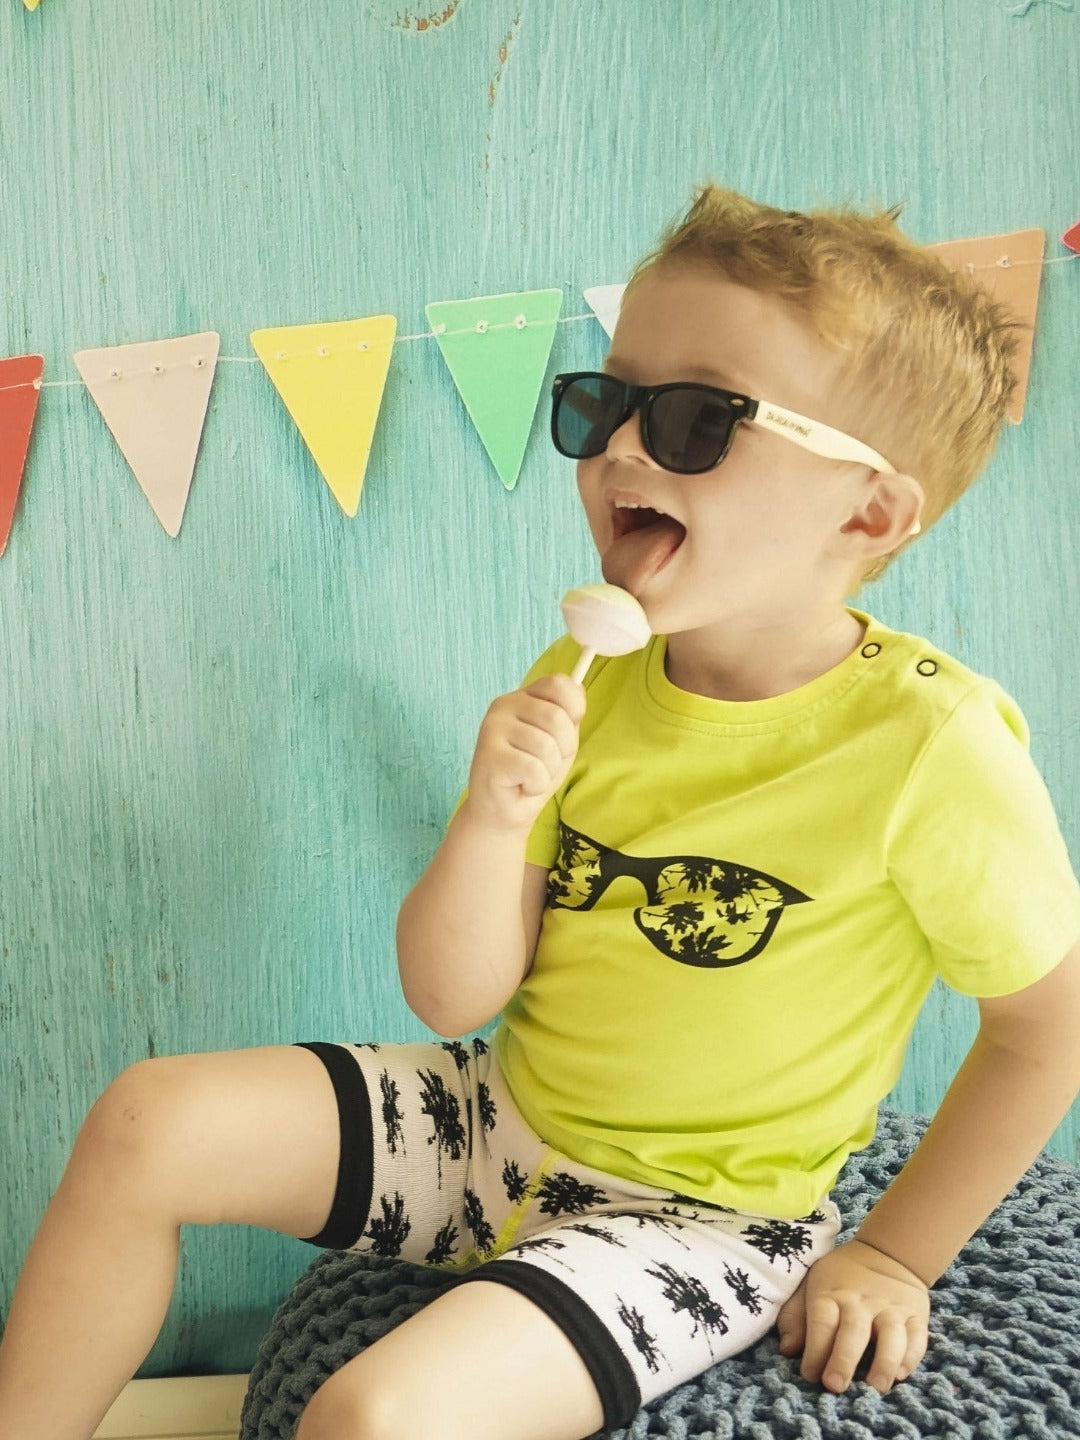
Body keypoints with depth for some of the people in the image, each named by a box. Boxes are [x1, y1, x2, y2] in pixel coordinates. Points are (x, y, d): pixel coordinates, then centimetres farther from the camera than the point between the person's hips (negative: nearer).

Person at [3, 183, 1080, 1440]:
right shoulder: (584, 682, -6)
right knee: (148, 1123, -5)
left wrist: (894, 1256, -3)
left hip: (690, 1213, -5)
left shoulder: (928, 747, -22)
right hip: (502, 1110, 6)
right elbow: (453, 1000, -7)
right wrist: (493, 820, -27)